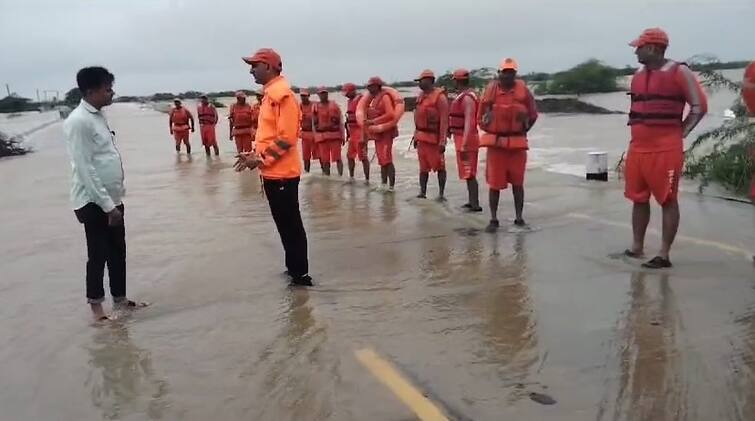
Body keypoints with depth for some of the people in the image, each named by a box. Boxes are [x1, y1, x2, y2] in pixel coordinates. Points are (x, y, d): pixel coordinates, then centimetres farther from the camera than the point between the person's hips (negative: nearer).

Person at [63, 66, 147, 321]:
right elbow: (84, 169, -21)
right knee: (98, 255, 2)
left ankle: (119, 298, 28)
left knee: (118, 252, 15)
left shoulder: (98, 116, 11)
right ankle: (96, 304, 17)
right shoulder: (79, 121, -18)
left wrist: (113, 201, 17)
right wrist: (107, 204, -20)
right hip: (94, 202, -8)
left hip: (111, 199, 9)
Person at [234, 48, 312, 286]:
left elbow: (286, 138, -22)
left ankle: (301, 274, 5)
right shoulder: (271, 94, 15)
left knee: (290, 225, -3)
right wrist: (254, 155, 11)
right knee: (285, 224, 17)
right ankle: (294, 268, 27)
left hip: (281, 173, -10)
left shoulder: (282, 94, -16)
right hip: (273, 172, 10)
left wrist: (261, 160, -16)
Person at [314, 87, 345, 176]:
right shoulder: (316, 107, 8)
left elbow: (340, 121, 4)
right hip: (321, 136, 2)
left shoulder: (334, 105, 4)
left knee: (337, 158, -5)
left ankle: (340, 176, -2)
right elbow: (315, 123, 12)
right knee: (325, 159, 5)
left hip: (335, 135, -1)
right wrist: (315, 137, 8)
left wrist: (343, 136, 0)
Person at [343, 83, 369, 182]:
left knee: (363, 157, -6)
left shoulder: (360, 99, -14)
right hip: (353, 132, 10)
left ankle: (367, 179, -1)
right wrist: (348, 133, 21)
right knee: (350, 155, 16)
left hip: (360, 132, -9)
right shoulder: (349, 101, 15)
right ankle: (351, 177, 28)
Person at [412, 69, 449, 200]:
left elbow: (444, 121, -16)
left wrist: (442, 141, -19)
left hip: (434, 138, -7)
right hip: (422, 138, 7)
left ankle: (441, 194, 8)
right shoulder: (421, 96, 12)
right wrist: (416, 136, 15)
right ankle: (422, 193, 17)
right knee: (423, 167, 11)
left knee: (439, 167, 1)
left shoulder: (439, 97, -12)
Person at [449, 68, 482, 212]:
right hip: (462, 138, 10)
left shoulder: (468, 98, -18)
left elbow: (469, 122, -25)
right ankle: (472, 201, 25)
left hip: (466, 139, -10)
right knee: (468, 172, 16)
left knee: (469, 173, -9)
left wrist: (464, 144, -29)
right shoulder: (463, 96, 14)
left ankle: (475, 205, -6)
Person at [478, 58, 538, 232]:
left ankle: (519, 218, 18)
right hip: (495, 143, 0)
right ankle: (493, 220, 12)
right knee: (494, 183, 3)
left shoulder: (523, 90, -1)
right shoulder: (491, 89, -1)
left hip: (517, 143, 1)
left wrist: (522, 131, 3)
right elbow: (481, 116, 6)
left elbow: (533, 115, 8)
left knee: (517, 183, 8)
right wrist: (492, 132, 0)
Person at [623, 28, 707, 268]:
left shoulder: (679, 72, -6)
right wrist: (638, 134, 16)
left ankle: (664, 255, 1)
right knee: (638, 199, 11)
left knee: (668, 201, -2)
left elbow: (700, 106, -5)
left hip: (666, 150, -7)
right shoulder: (637, 76, 14)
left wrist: (679, 133, -6)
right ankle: (637, 247, 22)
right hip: (637, 149, 7)